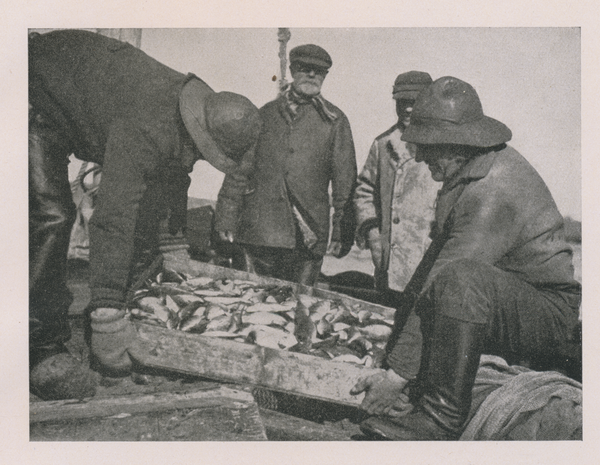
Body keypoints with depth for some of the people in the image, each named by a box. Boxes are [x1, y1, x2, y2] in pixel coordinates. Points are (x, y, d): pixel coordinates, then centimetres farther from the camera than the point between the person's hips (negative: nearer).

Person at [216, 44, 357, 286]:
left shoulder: (334, 120, 8)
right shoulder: (265, 114, 13)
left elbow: (345, 179, 5)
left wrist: (342, 231, -1)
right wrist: (225, 219, 8)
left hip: (309, 236, -1)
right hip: (258, 230, 2)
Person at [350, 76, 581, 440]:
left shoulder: (493, 192, -27)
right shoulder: (471, 169, 5)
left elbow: (446, 282, -30)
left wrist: (398, 374, -27)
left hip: (547, 317, -10)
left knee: (458, 278, -39)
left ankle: (442, 418, -29)